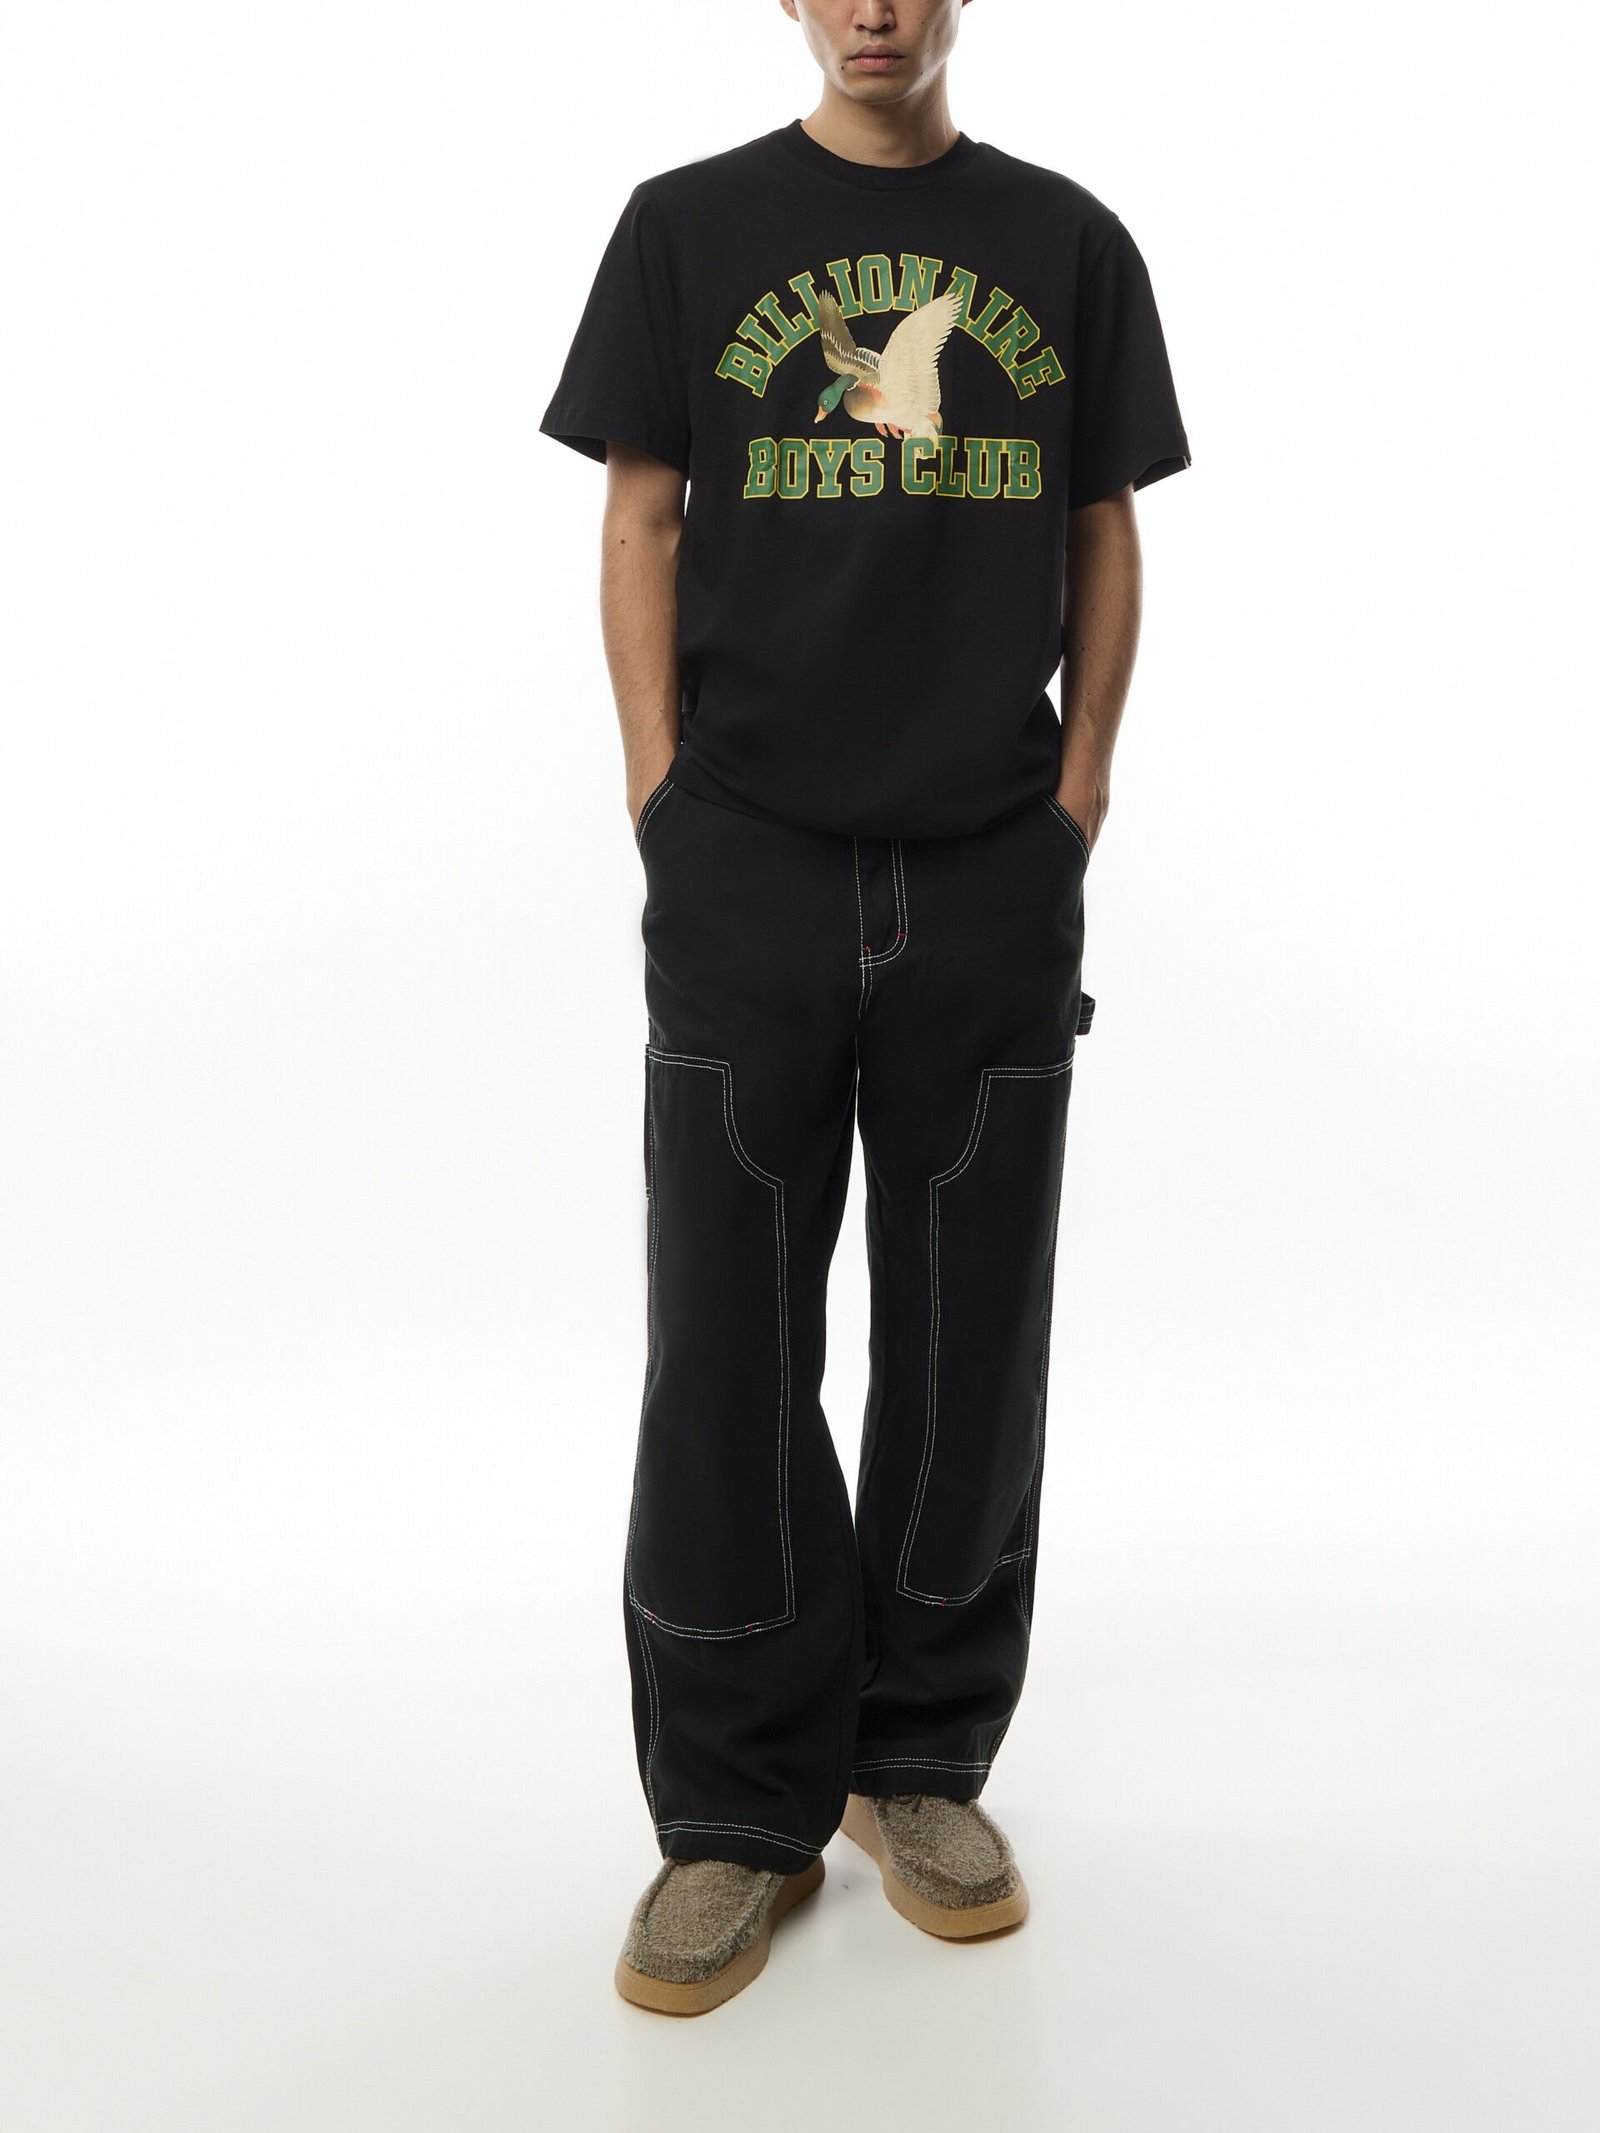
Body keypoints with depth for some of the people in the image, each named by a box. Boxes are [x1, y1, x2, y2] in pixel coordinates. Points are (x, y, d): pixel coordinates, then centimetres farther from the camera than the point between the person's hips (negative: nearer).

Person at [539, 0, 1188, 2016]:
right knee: (726, 1354, 1)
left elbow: (1104, 530, 11)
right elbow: (642, 516, 4)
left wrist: (1080, 784, 1)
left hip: (997, 871, 2)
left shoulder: (1067, 241, 10)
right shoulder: (690, 226, 7)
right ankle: (738, 1809, 16)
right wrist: (663, 792, -4)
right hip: (748, 866, -1)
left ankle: (925, 1763, 26)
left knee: (968, 1343, 8)